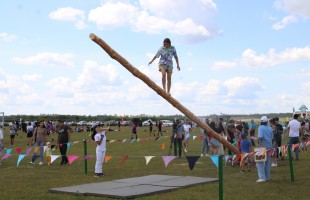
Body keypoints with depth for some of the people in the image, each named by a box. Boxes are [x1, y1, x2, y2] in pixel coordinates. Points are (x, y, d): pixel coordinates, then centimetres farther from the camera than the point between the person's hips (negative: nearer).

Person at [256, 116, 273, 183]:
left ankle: (262, 177, -11)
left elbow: (260, 137, -22)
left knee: (260, 162, -3)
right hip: (269, 146, 6)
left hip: (263, 146, -6)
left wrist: (259, 140, -3)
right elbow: (272, 137, 11)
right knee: (267, 162, 14)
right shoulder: (270, 128, 8)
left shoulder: (260, 128, -9)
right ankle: (267, 177, 18)